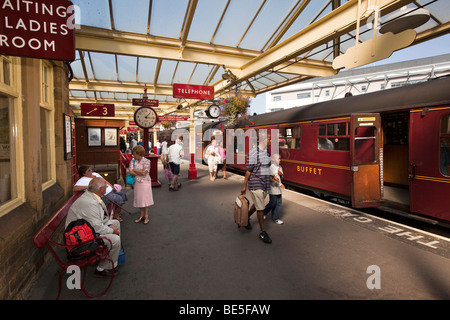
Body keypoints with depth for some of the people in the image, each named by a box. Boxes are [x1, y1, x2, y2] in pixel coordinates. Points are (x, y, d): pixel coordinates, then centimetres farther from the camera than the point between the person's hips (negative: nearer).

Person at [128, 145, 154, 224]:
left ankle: (146, 216, 12)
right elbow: (130, 171, -5)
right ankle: (141, 216, 21)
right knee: (139, 199, 9)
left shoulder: (146, 161, -8)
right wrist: (139, 173, -13)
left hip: (145, 182, -4)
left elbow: (143, 172, -16)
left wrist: (134, 170, -5)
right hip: (137, 182, 4)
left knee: (145, 199, 1)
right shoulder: (133, 161, 6)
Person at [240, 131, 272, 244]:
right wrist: (244, 186, -8)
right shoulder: (253, 152, -13)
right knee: (260, 208, -2)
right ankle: (262, 232, 10)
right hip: (255, 184, -7)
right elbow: (249, 171, -12)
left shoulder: (268, 151, 8)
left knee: (257, 204, 19)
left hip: (265, 184, 7)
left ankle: (246, 218, 43)